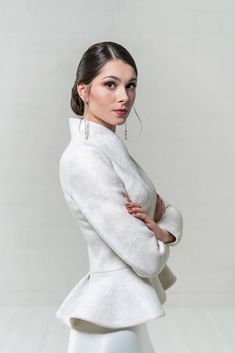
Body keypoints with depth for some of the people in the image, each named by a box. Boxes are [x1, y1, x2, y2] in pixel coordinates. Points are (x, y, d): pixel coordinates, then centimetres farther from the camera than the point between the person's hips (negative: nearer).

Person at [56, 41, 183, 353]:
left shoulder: (111, 148, 6)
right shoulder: (84, 156, -22)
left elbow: (172, 212, 7)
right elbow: (147, 258, -24)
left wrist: (161, 230, -14)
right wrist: (157, 242, -3)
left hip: (127, 305, 9)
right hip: (115, 308, -9)